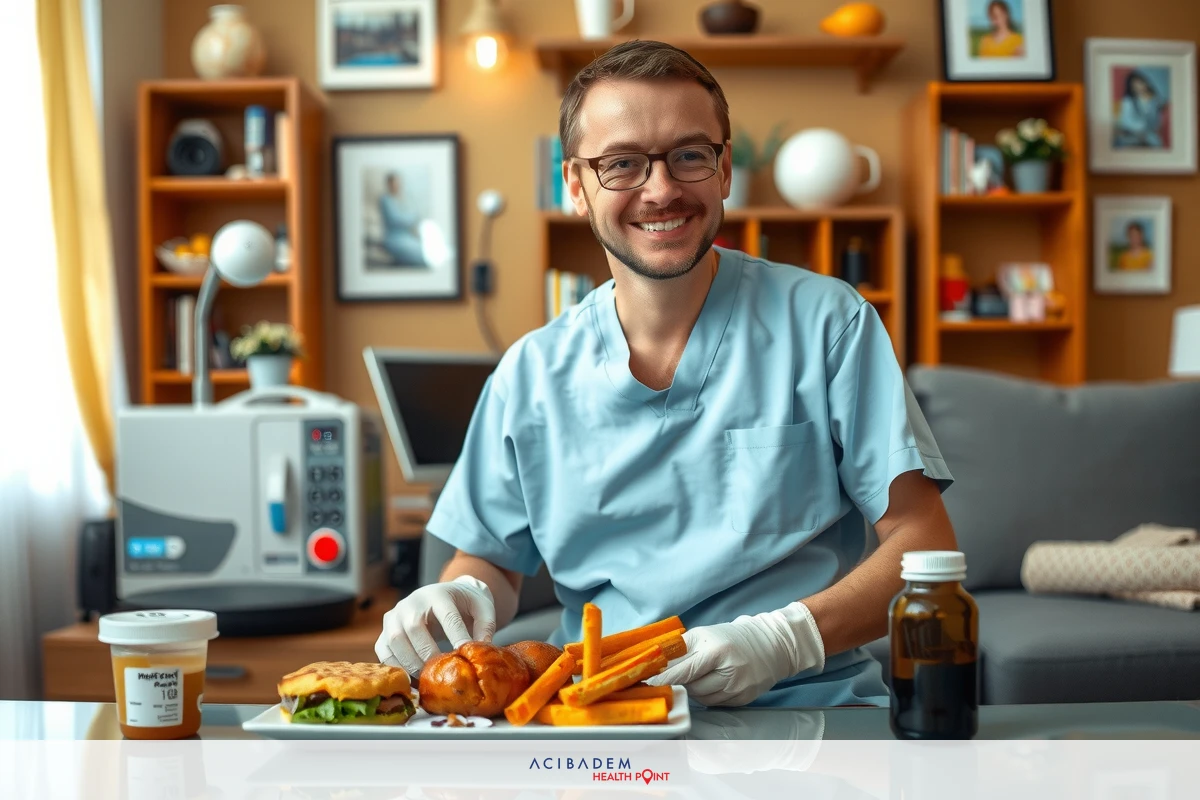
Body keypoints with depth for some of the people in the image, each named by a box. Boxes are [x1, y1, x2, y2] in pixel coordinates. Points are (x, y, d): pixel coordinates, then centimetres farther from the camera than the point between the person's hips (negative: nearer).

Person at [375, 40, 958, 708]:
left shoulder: (825, 322, 0)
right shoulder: (532, 374, 8)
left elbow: (925, 542, -3)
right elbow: (493, 562, 17)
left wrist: (784, 639, -20)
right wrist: (461, 599, -8)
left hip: (806, 709, -2)